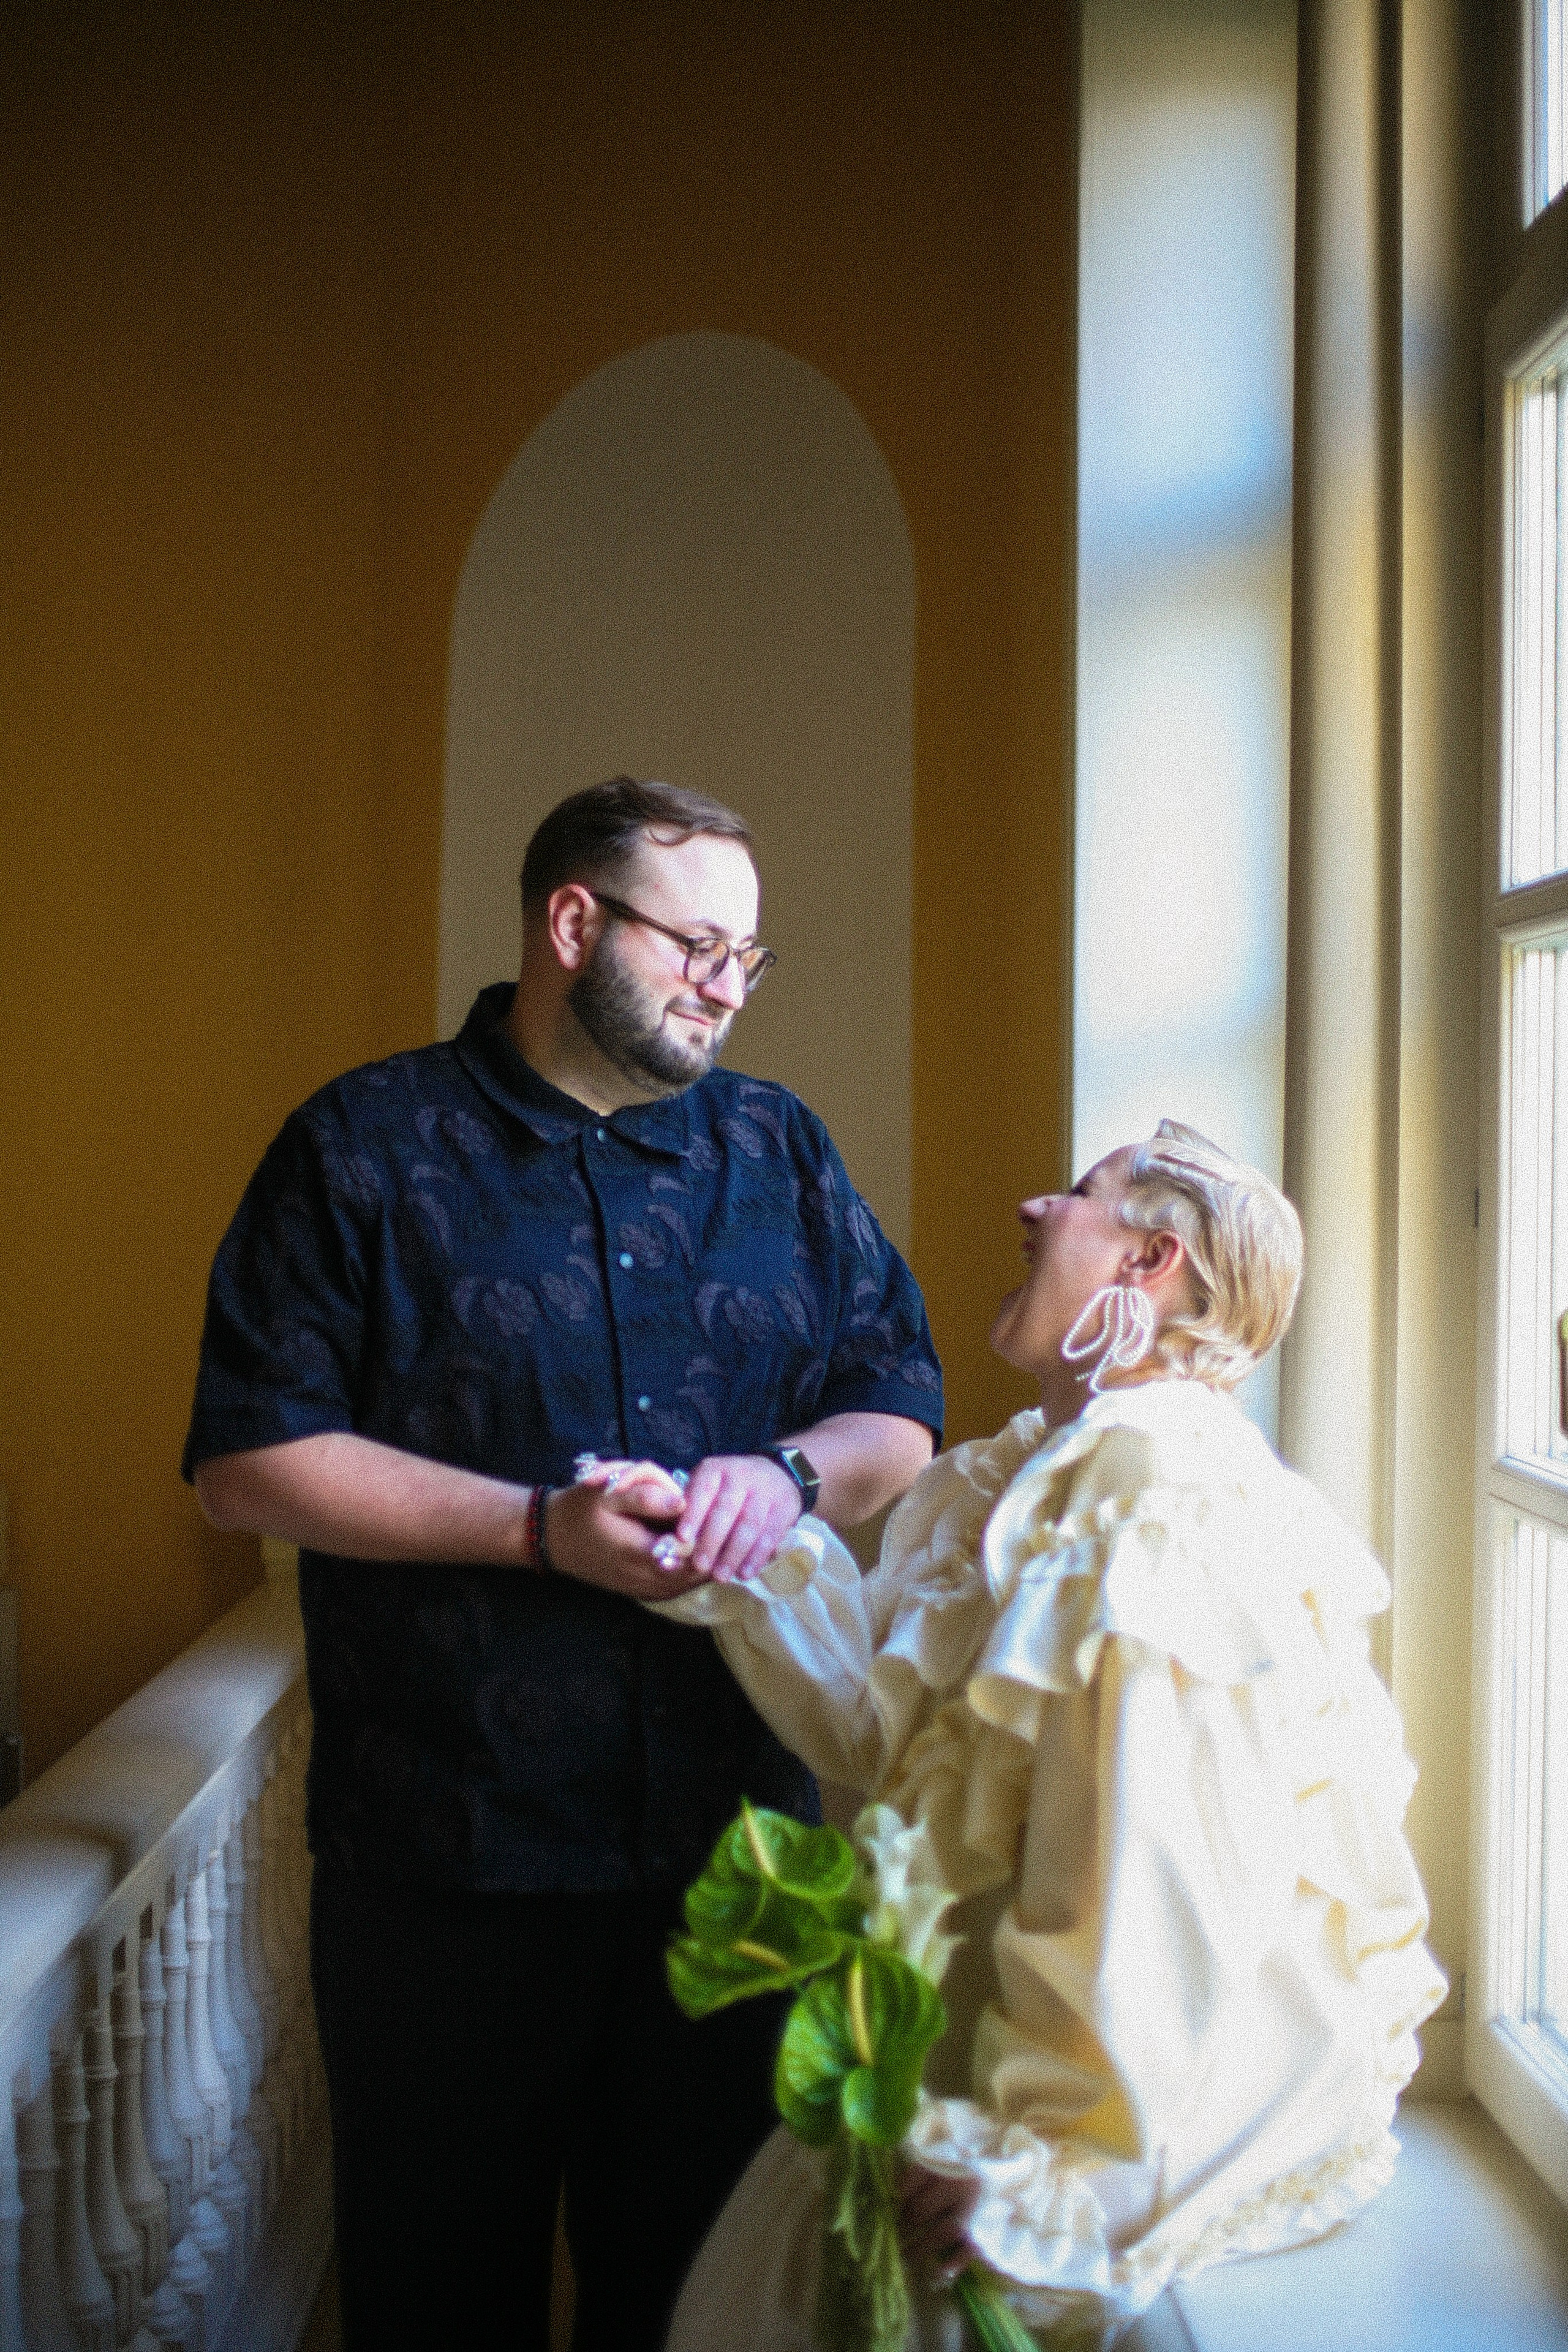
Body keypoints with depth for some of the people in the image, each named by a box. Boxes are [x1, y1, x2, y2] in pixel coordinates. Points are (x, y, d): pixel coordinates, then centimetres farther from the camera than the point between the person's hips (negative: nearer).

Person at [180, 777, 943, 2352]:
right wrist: (539, 1527, -17)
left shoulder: (779, 1150, 9)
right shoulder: (365, 1148, -3)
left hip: (737, 1831, 4)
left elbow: (903, 1412, 11)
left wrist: (792, 1473, -12)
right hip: (449, 1851, -3)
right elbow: (245, 1459, -9)